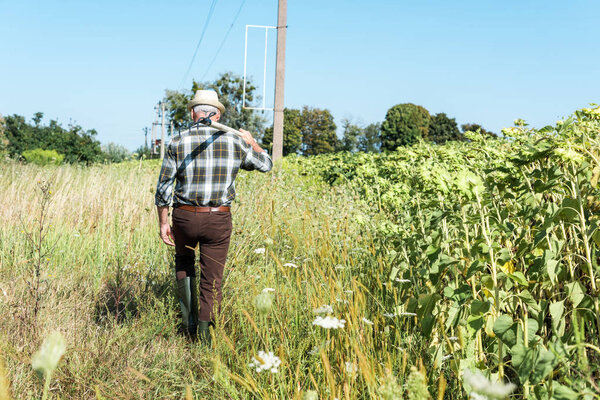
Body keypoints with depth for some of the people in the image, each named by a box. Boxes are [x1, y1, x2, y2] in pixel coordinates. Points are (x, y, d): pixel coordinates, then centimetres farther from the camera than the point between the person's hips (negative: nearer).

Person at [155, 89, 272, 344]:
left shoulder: (177, 143, -4)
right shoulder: (234, 142, -2)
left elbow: (163, 189, -3)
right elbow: (265, 165, 14)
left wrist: (163, 223, 6)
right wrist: (251, 141, 30)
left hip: (184, 217, 1)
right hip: (218, 219, 0)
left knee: (184, 261, 28)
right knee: (212, 280, 8)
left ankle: (189, 321, 21)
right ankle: (205, 336, 9)